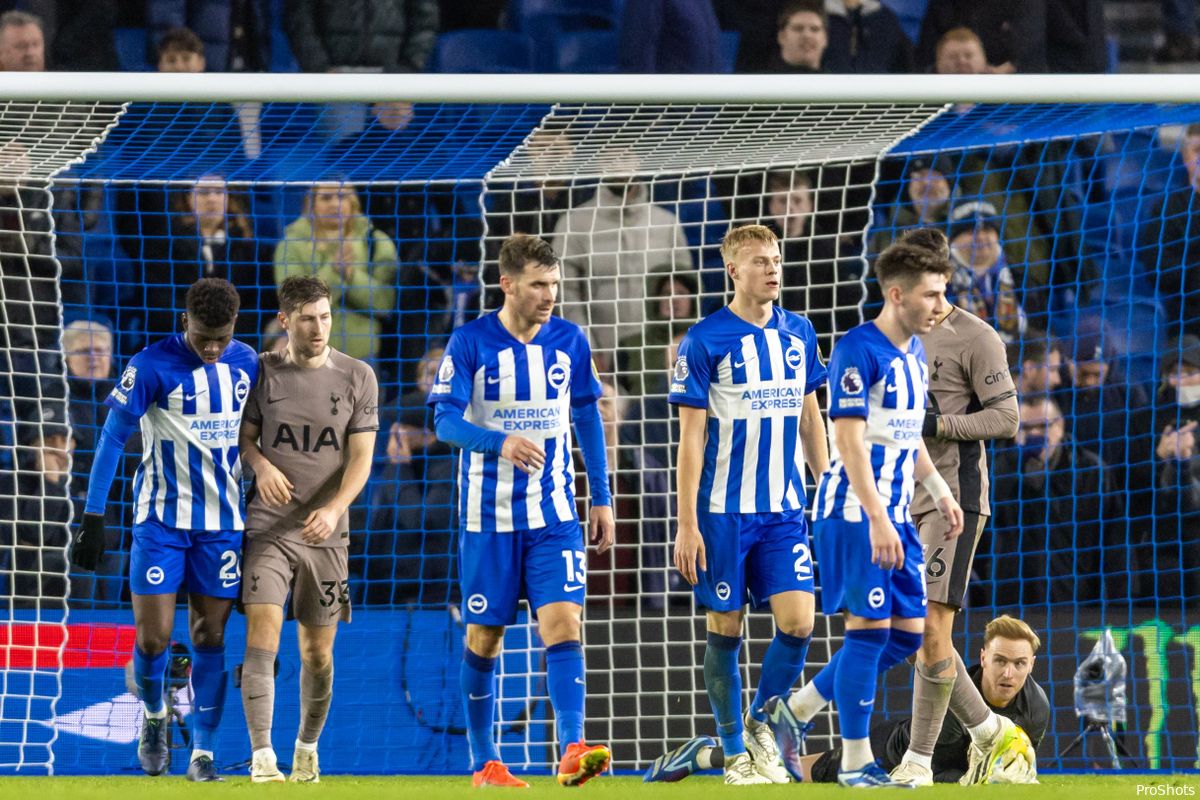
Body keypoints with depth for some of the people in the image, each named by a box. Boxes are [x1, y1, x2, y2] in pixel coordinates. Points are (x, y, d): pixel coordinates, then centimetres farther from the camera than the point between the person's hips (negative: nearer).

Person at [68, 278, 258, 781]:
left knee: (209, 637, 2)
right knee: (152, 638, -5)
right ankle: (154, 717, 25)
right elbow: (112, 439, -9)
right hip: (160, 519, -3)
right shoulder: (153, 366, -13)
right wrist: (92, 517, -12)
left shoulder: (246, 364, 0)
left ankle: (203, 753, 10)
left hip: (222, 524, 3)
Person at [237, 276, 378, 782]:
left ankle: (307, 749, 27)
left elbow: (361, 457, -2)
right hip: (268, 528, -1)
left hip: (326, 532, 1)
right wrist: (260, 464, -14)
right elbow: (244, 435, 10)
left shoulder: (357, 377, 1)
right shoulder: (263, 371, 1)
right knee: (262, 632, -16)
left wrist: (334, 509, -19)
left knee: (318, 652, 7)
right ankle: (262, 757, -18)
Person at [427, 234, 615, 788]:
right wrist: (501, 441, -30)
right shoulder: (471, 342, -7)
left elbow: (587, 418, 13)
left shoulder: (569, 341, 3)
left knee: (563, 623, -14)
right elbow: (445, 420, -12)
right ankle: (484, 762, 17)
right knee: (484, 638, 5)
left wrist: (602, 499, 12)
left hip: (554, 514, 2)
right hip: (488, 514, -2)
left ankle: (572, 751, -23)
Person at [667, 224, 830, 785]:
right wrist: (687, 523, -10)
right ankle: (736, 752, 14)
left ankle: (760, 723, 16)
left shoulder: (798, 333, 7)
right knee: (725, 628, 3)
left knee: (798, 623, -6)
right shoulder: (705, 340, -7)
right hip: (724, 511, -4)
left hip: (785, 510, 4)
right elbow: (691, 437, -7)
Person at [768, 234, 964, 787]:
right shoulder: (859, 351, -15)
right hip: (854, 512, -9)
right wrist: (877, 519, -25)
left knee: (907, 633, 6)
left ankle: (795, 711, 18)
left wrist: (940, 492, 21)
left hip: (895, 513, 9)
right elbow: (849, 440, -20)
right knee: (870, 628, -8)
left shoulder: (914, 352, 13)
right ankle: (855, 763, 1)